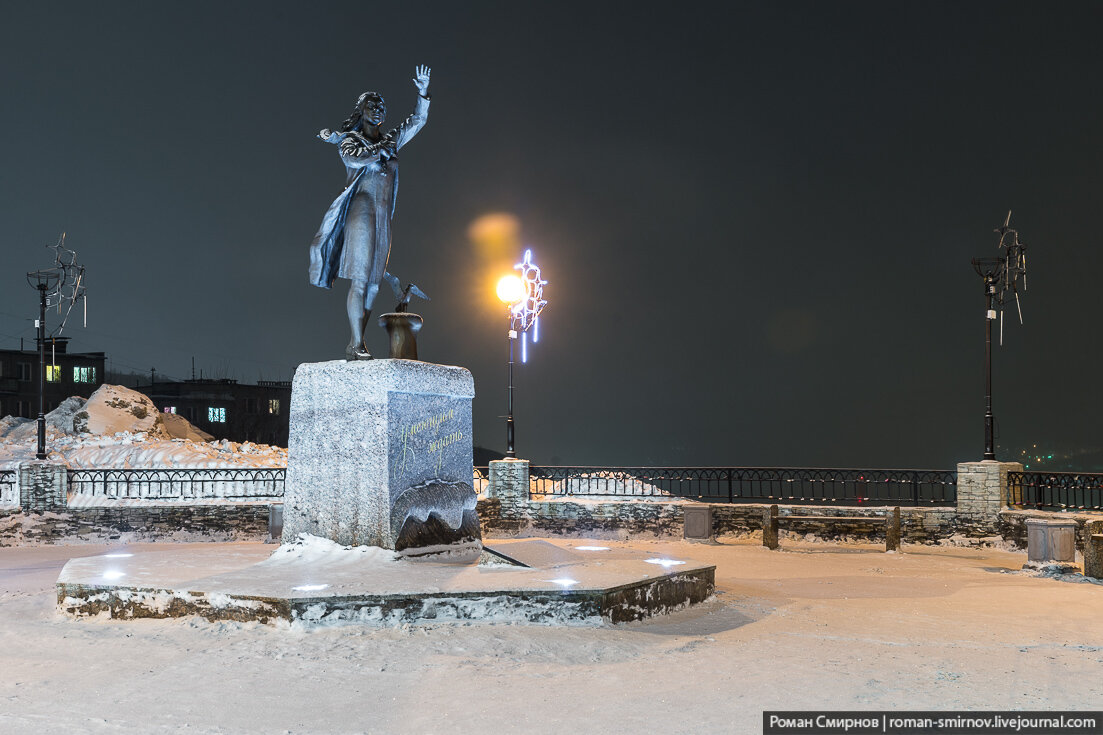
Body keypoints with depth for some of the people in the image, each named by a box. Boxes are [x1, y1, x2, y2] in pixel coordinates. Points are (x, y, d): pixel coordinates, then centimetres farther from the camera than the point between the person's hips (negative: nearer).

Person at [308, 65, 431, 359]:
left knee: (372, 284, 0)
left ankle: (354, 345, 0)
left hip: (383, 217, 6)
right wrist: (380, 151, -4)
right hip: (361, 210, -6)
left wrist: (423, 94, 12)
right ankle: (357, 344, -18)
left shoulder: (390, 140, 23)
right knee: (360, 278, -15)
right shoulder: (350, 139, 7)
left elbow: (417, 121, 24)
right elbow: (354, 158, -14)